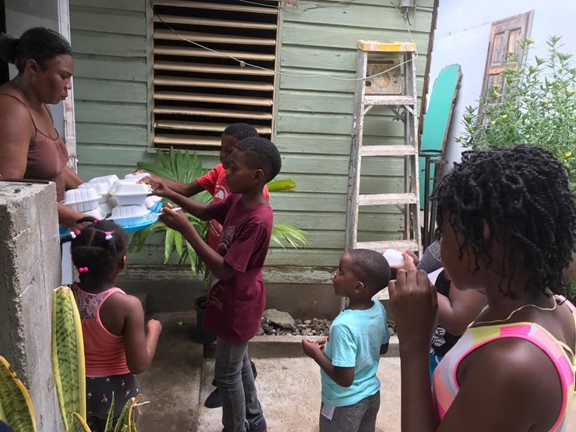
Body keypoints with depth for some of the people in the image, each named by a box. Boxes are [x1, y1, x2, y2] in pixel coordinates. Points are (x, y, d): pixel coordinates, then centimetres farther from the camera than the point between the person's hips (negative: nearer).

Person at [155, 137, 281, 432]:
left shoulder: (258, 220, -30)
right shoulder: (237, 200, -3)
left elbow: (225, 270, -30)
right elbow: (206, 212, 15)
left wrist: (186, 230, -32)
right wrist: (170, 194, 0)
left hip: (238, 307, -9)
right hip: (230, 301, 9)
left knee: (227, 374, 10)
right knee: (238, 363, 25)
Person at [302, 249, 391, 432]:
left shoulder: (344, 325, -34)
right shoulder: (379, 309, -12)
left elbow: (345, 379, -29)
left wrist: (316, 353, -17)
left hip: (345, 403, -6)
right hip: (372, 394, 6)